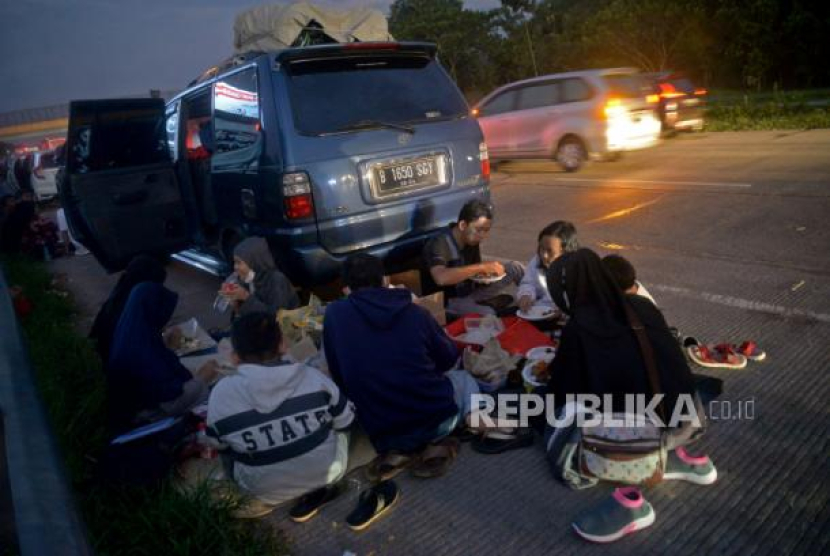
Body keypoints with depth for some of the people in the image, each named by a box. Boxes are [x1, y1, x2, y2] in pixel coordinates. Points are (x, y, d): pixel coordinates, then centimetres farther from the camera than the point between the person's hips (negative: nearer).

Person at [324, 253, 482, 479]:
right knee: (464, 379, 31)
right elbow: (449, 359, 14)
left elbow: (338, 376, 7)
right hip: (437, 416, -1)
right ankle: (436, 443, 5)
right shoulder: (415, 311, 2)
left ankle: (397, 450, 6)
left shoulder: (334, 313, -1)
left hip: (382, 432, 1)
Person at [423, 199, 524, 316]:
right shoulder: (439, 244, -23)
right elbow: (441, 278, -42)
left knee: (515, 268, 2)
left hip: (470, 294, 8)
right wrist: (481, 267, -37)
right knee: (488, 314, -34)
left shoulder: (472, 240, 0)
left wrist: (488, 271, -10)